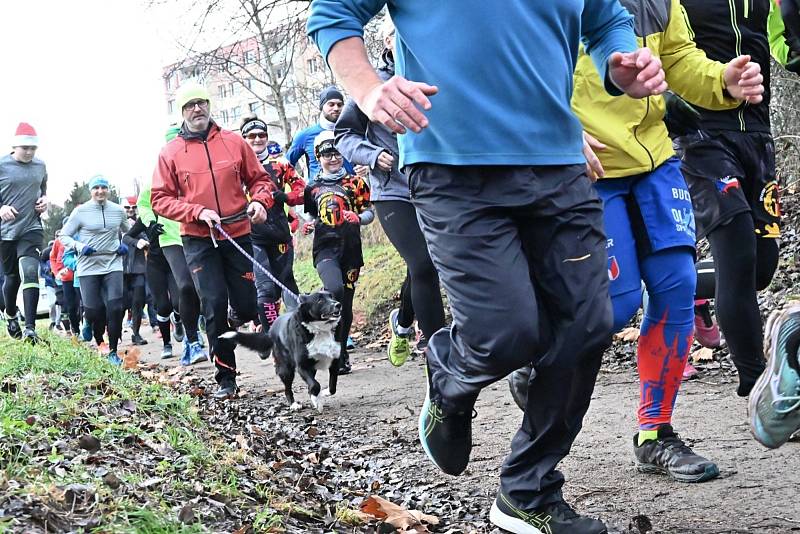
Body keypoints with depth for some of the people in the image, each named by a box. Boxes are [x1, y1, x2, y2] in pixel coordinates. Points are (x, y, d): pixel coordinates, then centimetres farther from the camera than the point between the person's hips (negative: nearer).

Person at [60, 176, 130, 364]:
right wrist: (80, 246, -13)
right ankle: (99, 344, 23)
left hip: (113, 265, 2)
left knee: (115, 308, -10)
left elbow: (126, 231, 26)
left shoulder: (118, 210, 7)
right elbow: (64, 236, 2)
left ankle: (113, 351, -1)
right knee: (93, 311, -2)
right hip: (88, 267, -1)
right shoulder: (80, 212, -2)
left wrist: (125, 245, 7)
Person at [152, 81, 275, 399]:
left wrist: (259, 200, -8)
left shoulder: (234, 142, 5)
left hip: (238, 234, 2)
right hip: (198, 240, -1)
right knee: (214, 304, -9)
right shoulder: (170, 153, 1)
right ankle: (226, 378, -2)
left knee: (246, 303, 2)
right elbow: (160, 200, -1)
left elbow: (259, 178, 13)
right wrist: (199, 212, -13)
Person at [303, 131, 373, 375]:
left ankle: (341, 354, 17)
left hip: (350, 248, 1)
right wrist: (309, 225, 7)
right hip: (325, 248, -1)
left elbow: (369, 212, 10)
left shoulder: (355, 183, 11)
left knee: (346, 303, 4)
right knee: (334, 289, -28)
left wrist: (358, 218, -11)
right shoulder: (313, 188, 16)